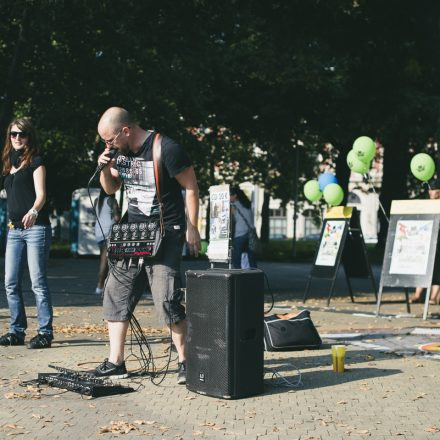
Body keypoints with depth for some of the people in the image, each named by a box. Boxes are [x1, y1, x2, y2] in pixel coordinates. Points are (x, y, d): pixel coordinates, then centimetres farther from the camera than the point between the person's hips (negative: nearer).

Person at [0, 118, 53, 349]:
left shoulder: (35, 161, -1)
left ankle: (45, 332, -3)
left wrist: (33, 211, -31)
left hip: (36, 227, -7)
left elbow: (41, 194, -11)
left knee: (38, 283, -8)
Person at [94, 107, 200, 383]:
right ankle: (116, 363, 11)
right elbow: (111, 189, 19)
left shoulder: (167, 150, -15)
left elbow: (191, 188, -10)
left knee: (167, 300, -12)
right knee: (116, 294, 5)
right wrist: (105, 169, -1)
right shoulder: (121, 152, 7)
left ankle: (186, 362, 2)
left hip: (166, 234, -7)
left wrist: (192, 228, -11)